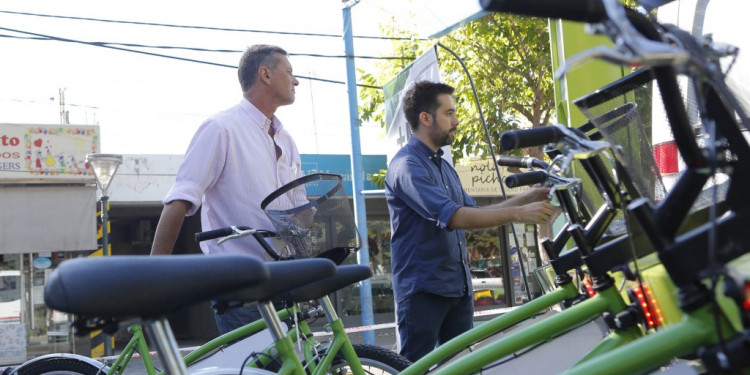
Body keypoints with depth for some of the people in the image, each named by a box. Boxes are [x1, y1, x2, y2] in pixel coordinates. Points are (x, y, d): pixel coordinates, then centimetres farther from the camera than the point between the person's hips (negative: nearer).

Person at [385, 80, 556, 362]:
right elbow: (453, 217, -25)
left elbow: (474, 214, 17)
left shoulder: (443, 166, 16)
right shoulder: (407, 165, -14)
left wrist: (525, 198, 6)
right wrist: (519, 214, -24)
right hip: (423, 290, -8)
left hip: (458, 288, 9)